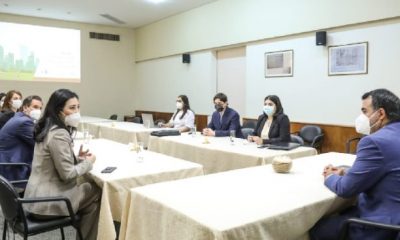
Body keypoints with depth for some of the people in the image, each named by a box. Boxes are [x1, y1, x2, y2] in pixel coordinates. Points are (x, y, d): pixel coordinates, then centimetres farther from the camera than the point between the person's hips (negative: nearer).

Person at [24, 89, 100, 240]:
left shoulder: (48, 128, 7)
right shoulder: (59, 135, -23)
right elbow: (67, 174, -22)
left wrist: (77, 158, 4)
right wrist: (88, 162, -7)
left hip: (39, 194, 9)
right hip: (46, 202, -8)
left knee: (88, 186, 14)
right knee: (96, 193, 4)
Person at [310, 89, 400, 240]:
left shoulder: (375, 141, -24)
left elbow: (346, 189, -17)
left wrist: (330, 177, 3)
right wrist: (347, 174, 7)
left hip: (383, 226, -9)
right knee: (340, 213, 25)